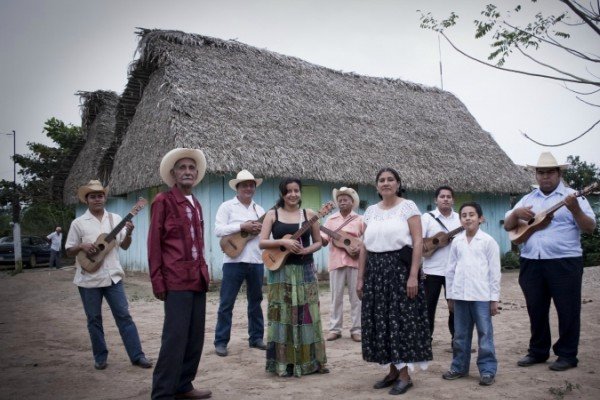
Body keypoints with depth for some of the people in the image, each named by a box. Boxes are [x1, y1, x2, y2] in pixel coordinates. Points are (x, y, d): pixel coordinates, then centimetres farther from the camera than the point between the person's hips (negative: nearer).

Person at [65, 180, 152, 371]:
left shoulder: (115, 219, 7)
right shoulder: (78, 223, 0)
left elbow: (124, 246, 8)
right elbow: (69, 251, 3)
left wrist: (128, 234, -11)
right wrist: (82, 246, -16)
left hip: (113, 276, 1)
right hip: (89, 279, -1)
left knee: (124, 315, 1)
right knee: (94, 319, 8)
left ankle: (137, 355, 3)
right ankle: (100, 357, 21)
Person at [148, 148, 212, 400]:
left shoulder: (196, 204, 17)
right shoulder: (163, 201, -5)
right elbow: (154, 242, -9)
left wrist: (204, 272, 14)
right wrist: (157, 281, -14)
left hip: (198, 279, 8)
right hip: (176, 281, -8)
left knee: (195, 338, 13)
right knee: (175, 338, -6)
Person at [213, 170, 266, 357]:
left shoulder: (259, 209, 15)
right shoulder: (227, 206, 0)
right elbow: (218, 230, -12)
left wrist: (262, 228, -10)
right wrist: (242, 226, -19)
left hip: (256, 261, 5)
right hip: (234, 261, -5)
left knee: (255, 301, 13)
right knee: (226, 303, -1)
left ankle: (256, 337, 24)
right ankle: (221, 341, 8)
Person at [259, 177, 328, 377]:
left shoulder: (309, 214, 5)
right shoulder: (272, 214, 1)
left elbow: (318, 242, 8)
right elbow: (262, 242, -5)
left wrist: (307, 250, -12)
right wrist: (283, 242, -19)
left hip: (305, 270, 2)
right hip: (281, 271, -1)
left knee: (307, 313, 6)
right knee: (283, 315, 1)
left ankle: (311, 361, 17)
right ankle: (284, 363, 11)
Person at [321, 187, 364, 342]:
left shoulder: (360, 220, 4)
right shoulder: (331, 220, 8)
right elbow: (323, 241, 4)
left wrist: (360, 248, -14)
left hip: (355, 261, -1)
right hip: (336, 262, 2)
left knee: (356, 296, 4)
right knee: (336, 296, 6)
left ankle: (357, 329, 11)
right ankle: (335, 329, 13)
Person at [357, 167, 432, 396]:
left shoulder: (408, 206, -4)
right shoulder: (371, 211, 11)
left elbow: (418, 242, -10)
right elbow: (364, 246, 12)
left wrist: (413, 275, -17)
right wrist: (360, 278, 8)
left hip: (400, 268, -5)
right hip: (376, 271, 5)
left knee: (402, 320, -2)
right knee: (381, 321, 8)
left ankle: (405, 375, 9)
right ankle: (393, 371, 21)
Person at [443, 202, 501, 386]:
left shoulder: (488, 241, -2)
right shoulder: (456, 242, 8)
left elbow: (494, 271, -2)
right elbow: (451, 269, 11)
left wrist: (494, 298, -4)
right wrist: (450, 295, 10)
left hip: (481, 296, -3)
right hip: (460, 295, 4)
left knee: (485, 334, 3)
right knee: (460, 334, 12)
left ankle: (487, 370, 14)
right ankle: (459, 367, 24)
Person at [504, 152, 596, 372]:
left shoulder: (572, 197, 1)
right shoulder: (527, 199, 14)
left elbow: (590, 228, -6)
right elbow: (507, 226, 13)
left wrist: (575, 209, -23)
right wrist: (516, 213, -7)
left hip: (565, 263, -4)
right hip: (531, 263, 4)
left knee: (567, 310, 4)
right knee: (536, 310, 12)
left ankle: (567, 355, 17)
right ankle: (538, 351, 25)